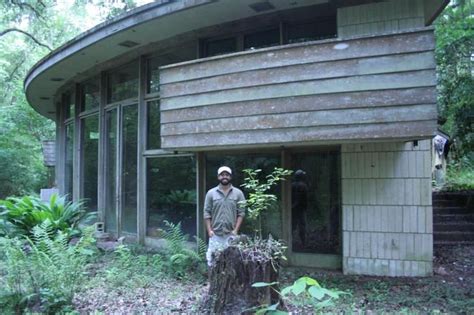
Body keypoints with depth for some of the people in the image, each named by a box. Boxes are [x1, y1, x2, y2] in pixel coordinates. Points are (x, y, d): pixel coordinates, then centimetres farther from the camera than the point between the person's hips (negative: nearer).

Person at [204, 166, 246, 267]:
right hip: (215, 234, 1)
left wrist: (236, 230, -7)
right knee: (213, 258, 1)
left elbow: (241, 213, 0)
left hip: (231, 234, 0)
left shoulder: (238, 193, 3)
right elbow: (207, 213, 3)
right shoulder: (211, 193, 5)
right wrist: (209, 230, -4)